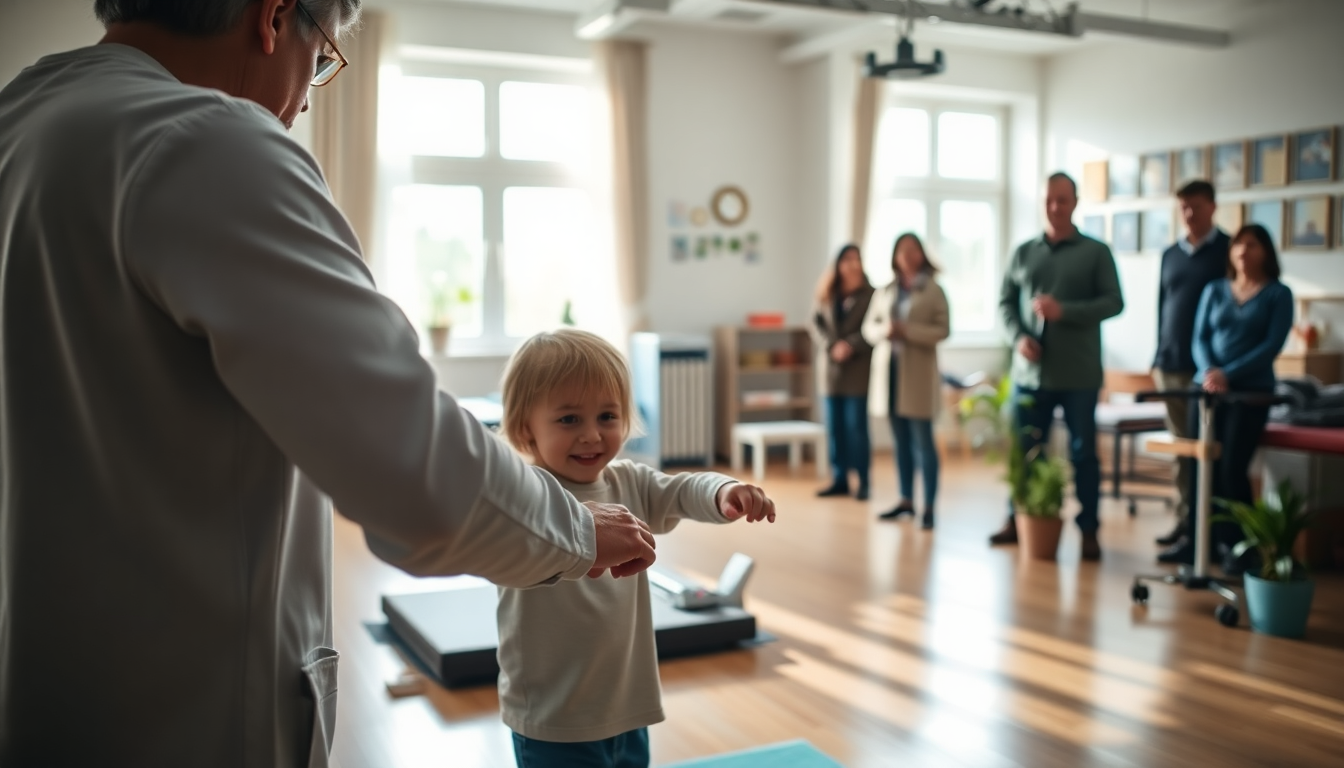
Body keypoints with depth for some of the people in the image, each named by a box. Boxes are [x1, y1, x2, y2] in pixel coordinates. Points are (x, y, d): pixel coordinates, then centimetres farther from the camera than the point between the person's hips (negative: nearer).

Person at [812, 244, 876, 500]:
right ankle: (839, 480, 16)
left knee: (856, 426, -3)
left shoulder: (870, 294, -2)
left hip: (858, 368, -4)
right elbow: (818, 323, 5)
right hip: (833, 367, 4)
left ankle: (863, 482, 5)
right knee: (835, 426, 7)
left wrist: (852, 346, -18)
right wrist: (832, 346, -11)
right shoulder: (827, 294, 9)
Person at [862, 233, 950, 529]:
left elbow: (943, 330, -8)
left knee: (922, 441, -5)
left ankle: (929, 507, -2)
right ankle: (906, 500, 18)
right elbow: (869, 327, 11)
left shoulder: (933, 290, -2)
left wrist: (907, 331, -18)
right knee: (901, 441, 10)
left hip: (918, 372, -5)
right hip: (889, 370, 5)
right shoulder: (885, 292, 12)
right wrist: (884, 331, -11)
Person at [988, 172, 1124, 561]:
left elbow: (1113, 302, -4)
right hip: (1030, 371, 3)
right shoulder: (1023, 253, 11)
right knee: (1024, 450, 9)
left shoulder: (1096, 252, 2)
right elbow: (1006, 302, 10)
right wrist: (1018, 337, -8)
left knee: (1083, 452, 4)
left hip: (1078, 374, -2)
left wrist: (1065, 311, -18)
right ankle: (1017, 520, 23)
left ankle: (1088, 530, 13)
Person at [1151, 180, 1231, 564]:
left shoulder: (1229, 250, -1)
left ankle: (1200, 533, -4)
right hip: (1170, 365, 5)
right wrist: (1159, 358, 12)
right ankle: (1185, 521, 18)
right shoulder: (1170, 254, 15)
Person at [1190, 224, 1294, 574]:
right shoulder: (1214, 290, 13)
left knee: (1232, 467, -12)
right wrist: (1208, 371, -14)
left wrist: (1229, 374, -18)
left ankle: (1238, 546, 0)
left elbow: (1272, 346, -7)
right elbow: (1200, 338, 6)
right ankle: (1203, 539, 10)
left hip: (1251, 391, -3)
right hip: (1208, 387, 3)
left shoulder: (1278, 294, 3)